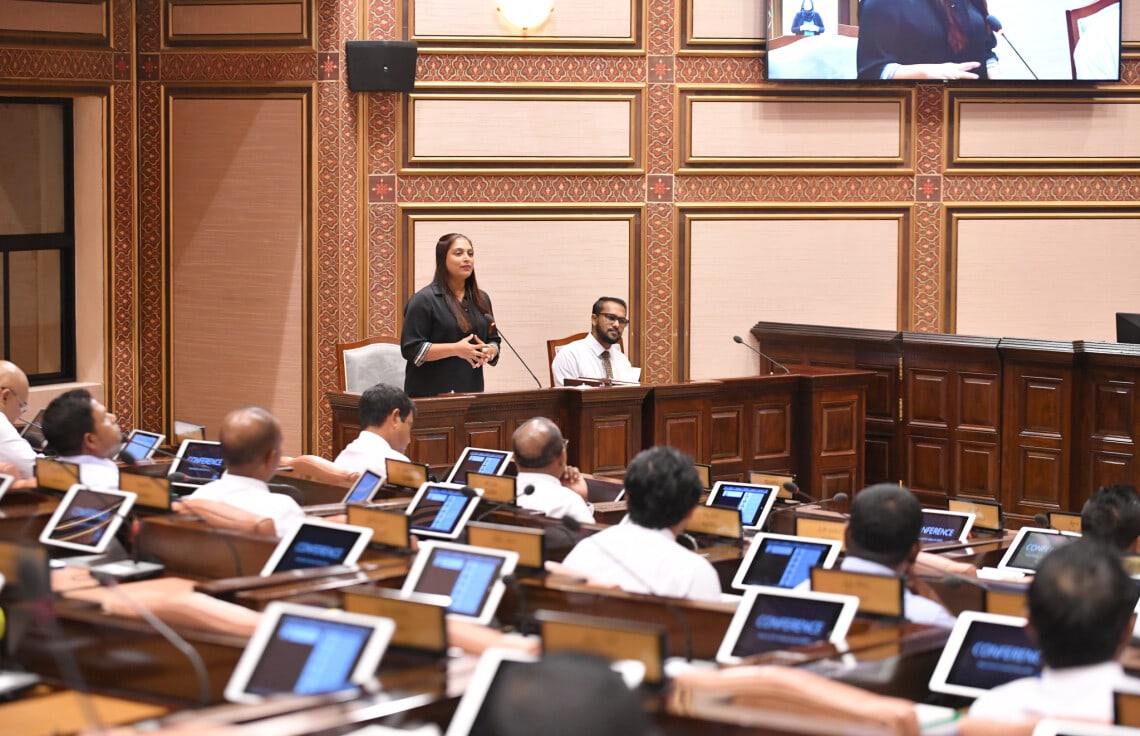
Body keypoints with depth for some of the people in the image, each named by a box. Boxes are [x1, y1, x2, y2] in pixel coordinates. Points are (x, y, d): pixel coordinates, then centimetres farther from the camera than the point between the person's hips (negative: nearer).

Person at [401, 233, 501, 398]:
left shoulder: (481, 299, 13)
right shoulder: (423, 300, -6)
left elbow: (493, 341, 19)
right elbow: (411, 349, -12)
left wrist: (489, 352, -6)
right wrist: (455, 349, -21)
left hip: (471, 391, 5)